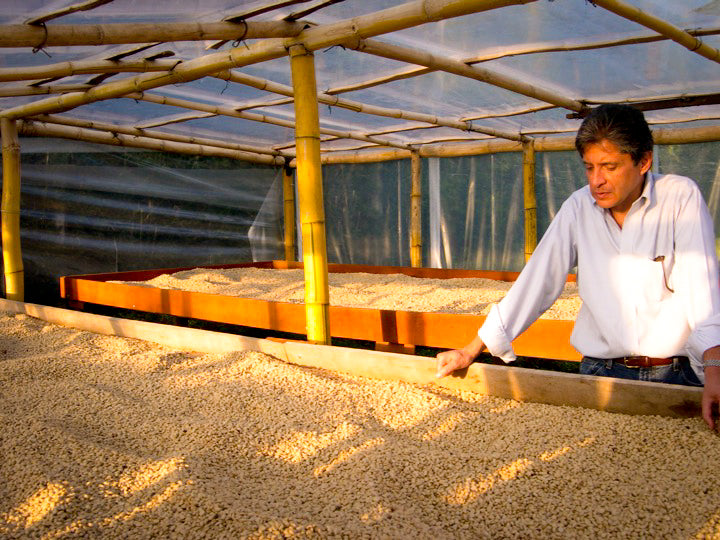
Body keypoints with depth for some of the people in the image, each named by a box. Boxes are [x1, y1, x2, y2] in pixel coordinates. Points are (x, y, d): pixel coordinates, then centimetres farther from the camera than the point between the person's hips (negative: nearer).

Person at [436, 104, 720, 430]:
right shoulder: (579, 208, 1)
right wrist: (472, 350, -4)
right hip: (603, 372, 2)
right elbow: (536, 282, 0)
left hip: (680, 374, -2)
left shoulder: (681, 198, -6)